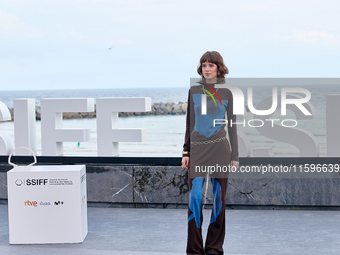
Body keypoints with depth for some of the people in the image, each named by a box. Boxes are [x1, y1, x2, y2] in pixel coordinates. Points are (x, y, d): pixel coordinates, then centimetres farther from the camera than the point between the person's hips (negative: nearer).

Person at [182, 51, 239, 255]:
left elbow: (232, 126, 9)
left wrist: (235, 156, 4)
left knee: (219, 199, 2)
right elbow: (190, 123, 11)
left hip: (220, 149, 0)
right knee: (195, 198, -7)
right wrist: (186, 152, 6)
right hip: (198, 149, 0)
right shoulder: (194, 91, 9)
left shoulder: (226, 93, 7)